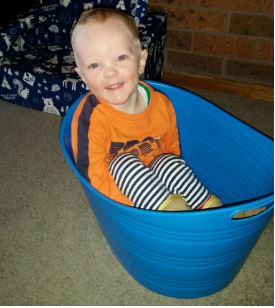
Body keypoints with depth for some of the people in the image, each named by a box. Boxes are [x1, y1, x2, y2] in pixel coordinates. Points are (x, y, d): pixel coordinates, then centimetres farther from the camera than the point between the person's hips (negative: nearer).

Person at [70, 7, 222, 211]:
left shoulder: (161, 104, -11)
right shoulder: (91, 116, -26)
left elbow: (171, 147, 6)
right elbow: (92, 173, -28)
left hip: (153, 172, 3)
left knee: (170, 161, -24)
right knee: (123, 163, -31)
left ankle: (206, 205, -18)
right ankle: (168, 209, -32)